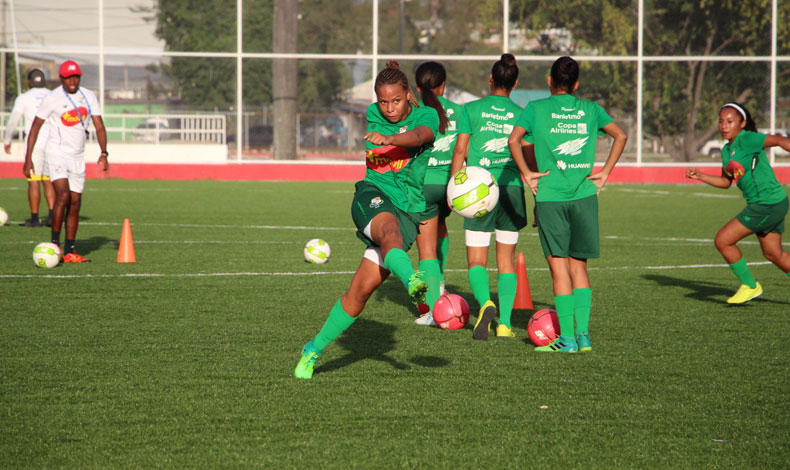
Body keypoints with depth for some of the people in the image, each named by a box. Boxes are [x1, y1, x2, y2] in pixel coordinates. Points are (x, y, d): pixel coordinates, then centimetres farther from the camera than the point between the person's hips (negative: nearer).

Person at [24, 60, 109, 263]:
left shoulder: (88, 96, 4)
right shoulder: (52, 98, -9)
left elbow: (99, 126, 4)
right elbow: (35, 127, -4)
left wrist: (103, 153, -12)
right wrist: (28, 158, -8)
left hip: (78, 157, 5)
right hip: (57, 153, -5)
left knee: (75, 204, 4)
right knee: (63, 195, -21)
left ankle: (70, 252, 8)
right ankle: (54, 244, -12)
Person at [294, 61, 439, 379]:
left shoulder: (426, 116, 0)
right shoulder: (372, 116, 11)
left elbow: (420, 136, -23)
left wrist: (389, 138, -42)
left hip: (409, 210, -1)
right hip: (373, 197, 1)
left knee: (361, 291, -6)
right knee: (390, 228, -38)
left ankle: (314, 350, 8)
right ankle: (412, 281, -68)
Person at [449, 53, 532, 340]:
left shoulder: (472, 109, 0)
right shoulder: (521, 114, 4)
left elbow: (460, 151, -2)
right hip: (511, 188, 2)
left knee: (476, 260, 1)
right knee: (506, 260, 12)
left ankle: (486, 303, -27)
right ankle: (504, 322, 7)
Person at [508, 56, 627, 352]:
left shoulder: (536, 108, 3)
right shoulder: (590, 109, 10)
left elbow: (514, 140, -10)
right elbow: (620, 136, 7)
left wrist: (526, 173, -3)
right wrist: (605, 173, 8)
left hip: (550, 195, -2)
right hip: (584, 194, 2)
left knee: (559, 267, 0)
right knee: (579, 266, 12)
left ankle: (567, 337, -4)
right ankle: (583, 334, 6)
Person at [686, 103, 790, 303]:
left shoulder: (747, 139, -15)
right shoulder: (727, 150, 12)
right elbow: (725, 182, 22)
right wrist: (699, 176, 10)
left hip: (768, 205, -9)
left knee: (723, 240, -4)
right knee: (773, 254, 18)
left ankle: (750, 286, 10)